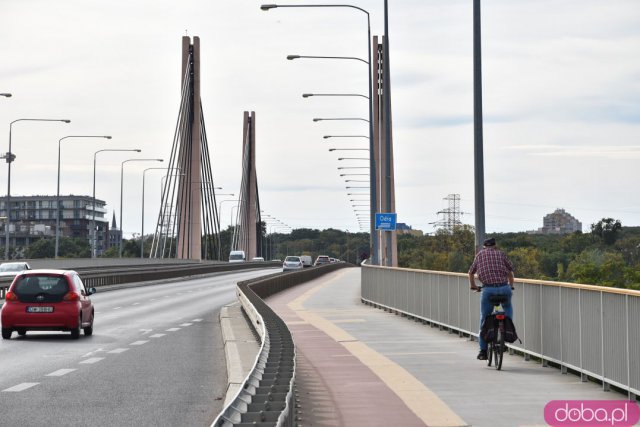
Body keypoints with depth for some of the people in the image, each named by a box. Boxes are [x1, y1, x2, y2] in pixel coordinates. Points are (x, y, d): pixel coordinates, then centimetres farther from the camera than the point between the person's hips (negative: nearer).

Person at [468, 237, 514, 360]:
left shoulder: (480, 254, 19)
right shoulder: (500, 253, 16)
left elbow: (471, 272, 25)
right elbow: (510, 271, 20)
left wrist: (473, 286, 39)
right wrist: (511, 286, 34)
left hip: (488, 289, -1)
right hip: (504, 288, 1)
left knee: (484, 319, 9)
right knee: (507, 307, 33)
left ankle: (483, 350, 9)